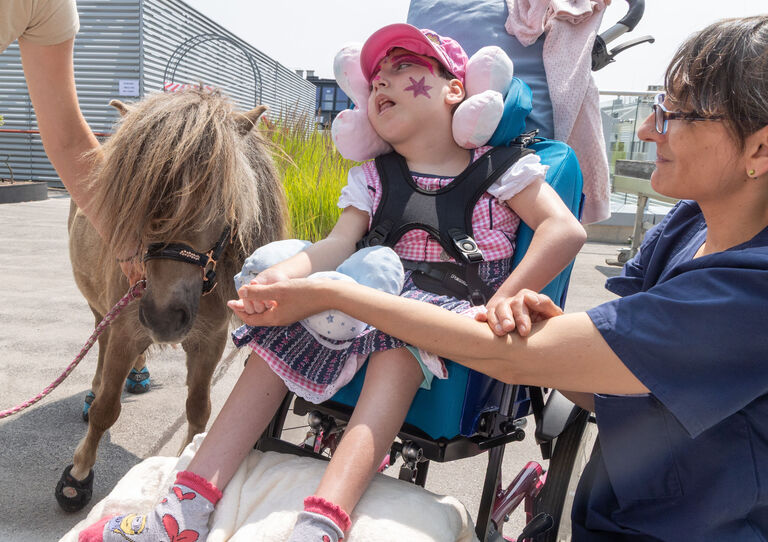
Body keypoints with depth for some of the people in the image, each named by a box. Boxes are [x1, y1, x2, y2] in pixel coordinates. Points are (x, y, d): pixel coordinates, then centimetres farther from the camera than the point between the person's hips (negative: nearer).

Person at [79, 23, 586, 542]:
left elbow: (566, 231, -12)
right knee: (282, 332, -14)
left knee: (399, 348, -36)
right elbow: (340, 242, -2)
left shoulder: (499, 166, 1)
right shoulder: (371, 176, 13)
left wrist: (501, 304, -25)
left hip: (457, 305, -4)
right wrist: (285, 271, -24)